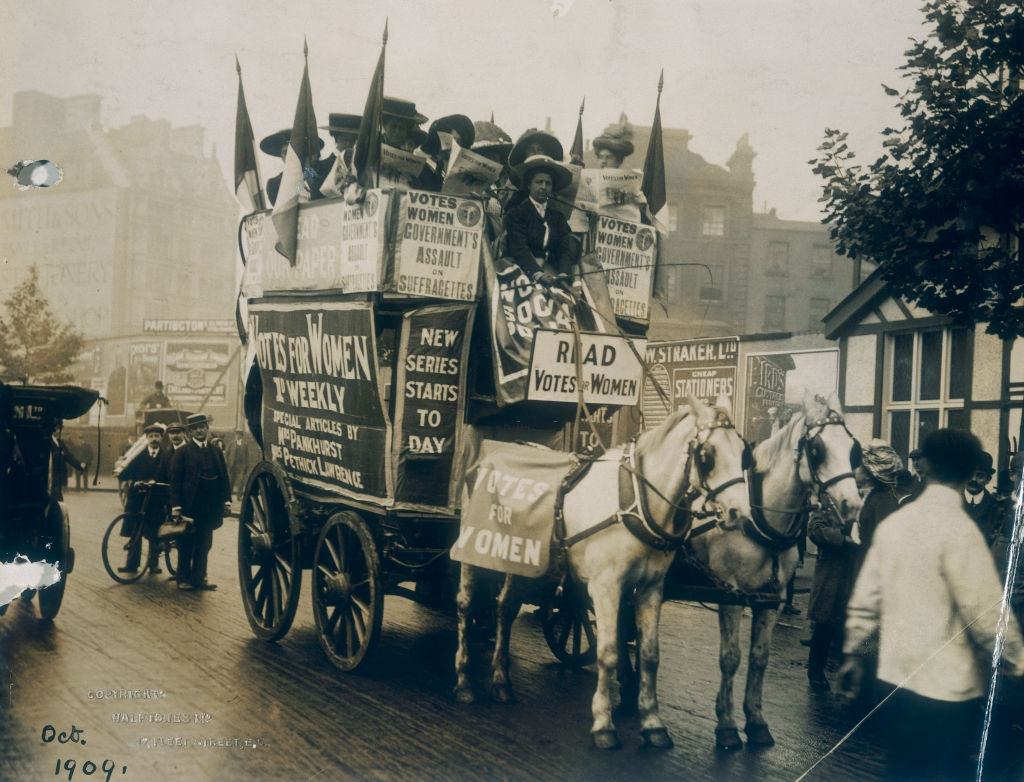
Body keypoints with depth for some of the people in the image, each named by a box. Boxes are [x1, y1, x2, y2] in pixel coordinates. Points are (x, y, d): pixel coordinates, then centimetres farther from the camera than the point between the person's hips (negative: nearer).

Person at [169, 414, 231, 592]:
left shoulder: (216, 451, 11)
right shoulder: (182, 452, -1)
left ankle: (199, 578, 15)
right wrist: (176, 506, -11)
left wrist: (226, 500, 2)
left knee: (204, 544, 8)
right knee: (186, 544, 4)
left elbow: (224, 477, 11)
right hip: (189, 506, -4)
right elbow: (175, 480, -5)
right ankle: (184, 579, 13)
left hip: (210, 508, 4)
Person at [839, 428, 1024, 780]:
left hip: (895, 679, 6)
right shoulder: (958, 529, -15)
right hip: (945, 687, -6)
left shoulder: (893, 522, 4)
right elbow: (987, 613, -16)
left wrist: (854, 654, 18)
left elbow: (865, 599, 7)